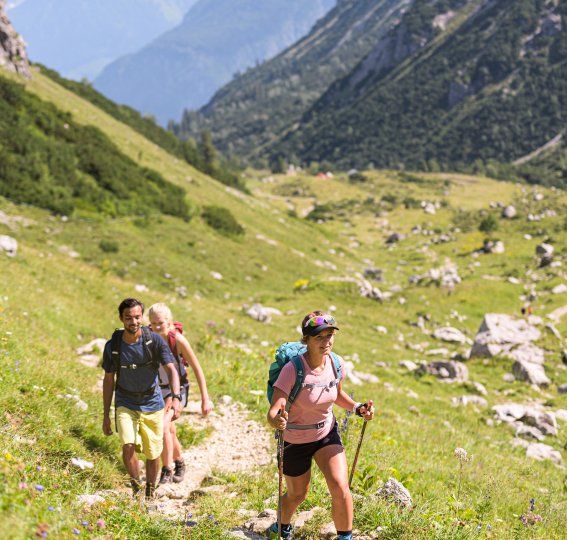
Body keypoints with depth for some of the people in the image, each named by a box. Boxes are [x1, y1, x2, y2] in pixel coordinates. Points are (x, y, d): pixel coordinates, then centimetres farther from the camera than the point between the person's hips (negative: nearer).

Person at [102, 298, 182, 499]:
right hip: (125, 404, 0)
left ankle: (150, 493, 31)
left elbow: (171, 370, -18)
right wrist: (106, 416, 3)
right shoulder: (112, 346, -9)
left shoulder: (154, 341, -13)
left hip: (152, 404, 0)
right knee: (128, 447, -21)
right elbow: (108, 380, 2)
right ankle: (136, 487, 3)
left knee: (153, 454, 7)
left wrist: (176, 398, -36)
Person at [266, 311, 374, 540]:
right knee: (297, 495, 16)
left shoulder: (336, 363, -13)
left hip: (327, 433, 3)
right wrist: (277, 421, -57)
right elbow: (273, 412, -34)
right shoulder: (292, 370, -29)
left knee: (340, 488, -15)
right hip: (294, 441, -3)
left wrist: (358, 408, -9)